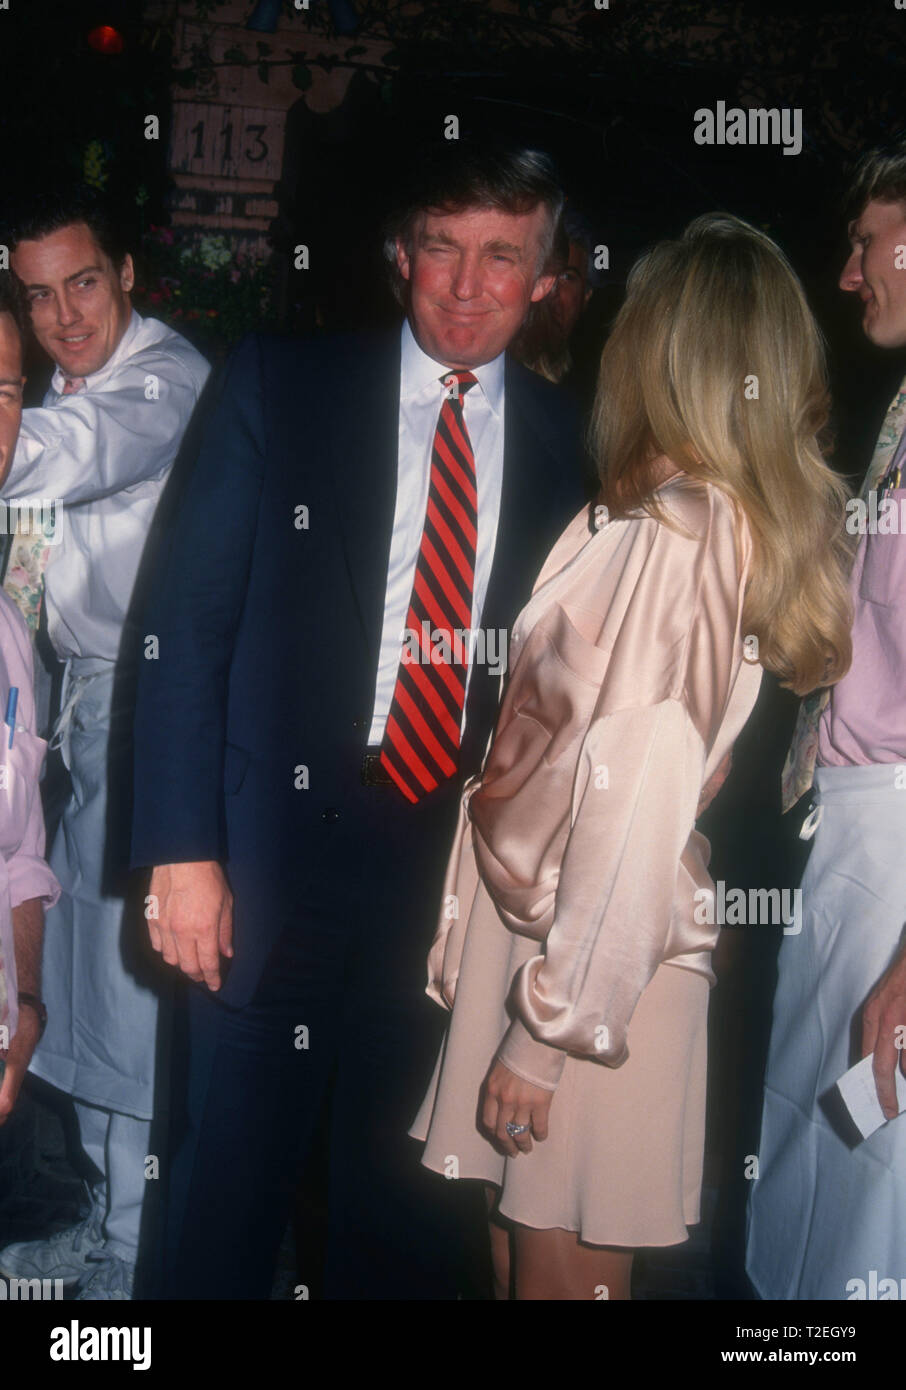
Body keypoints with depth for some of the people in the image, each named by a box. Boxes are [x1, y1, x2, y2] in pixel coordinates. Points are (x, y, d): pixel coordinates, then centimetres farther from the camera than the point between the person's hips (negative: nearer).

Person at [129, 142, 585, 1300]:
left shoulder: (563, 443, 5)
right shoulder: (277, 389, -1)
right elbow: (187, 626, -4)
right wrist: (182, 849, -10)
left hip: (462, 858, 2)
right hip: (283, 846, -2)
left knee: (407, 1207, 14)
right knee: (232, 1184, 5)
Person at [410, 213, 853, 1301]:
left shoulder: (677, 545, -21)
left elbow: (637, 813, -22)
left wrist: (547, 1033, -18)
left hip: (591, 962, -8)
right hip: (536, 927, 8)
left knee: (559, 1267, 7)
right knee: (516, 1248, 18)